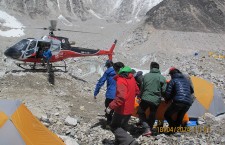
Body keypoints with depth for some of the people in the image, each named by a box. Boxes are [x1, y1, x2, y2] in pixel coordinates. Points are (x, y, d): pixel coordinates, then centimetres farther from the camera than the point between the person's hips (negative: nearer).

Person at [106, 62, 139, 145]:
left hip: (122, 110, -8)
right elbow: (136, 91, 17)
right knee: (122, 127, 20)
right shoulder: (131, 78, 5)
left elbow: (121, 97, -33)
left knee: (114, 127, 6)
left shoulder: (121, 80, -23)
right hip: (129, 109, 8)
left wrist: (110, 107, -27)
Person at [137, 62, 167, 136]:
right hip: (156, 101, 1)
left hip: (145, 99, 0)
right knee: (152, 115, 18)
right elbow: (164, 91, -3)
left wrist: (140, 96, 17)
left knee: (141, 112, 16)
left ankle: (147, 129, 2)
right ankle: (150, 129, 13)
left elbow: (142, 88, 2)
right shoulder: (162, 78, -1)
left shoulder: (146, 76, 1)